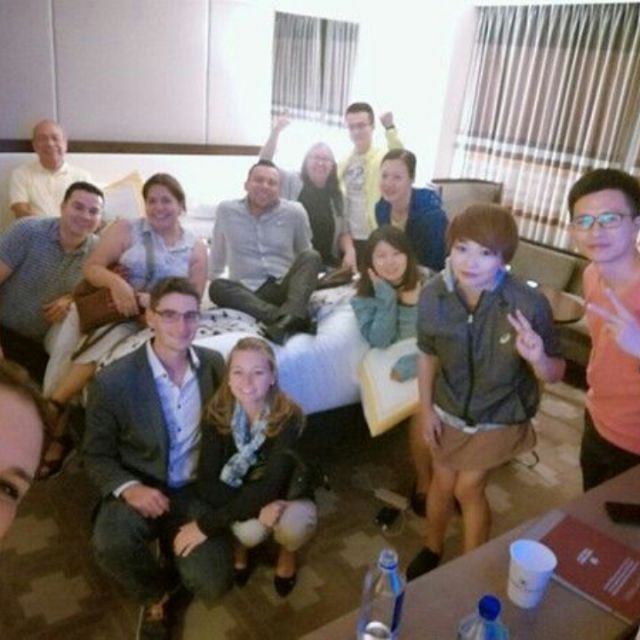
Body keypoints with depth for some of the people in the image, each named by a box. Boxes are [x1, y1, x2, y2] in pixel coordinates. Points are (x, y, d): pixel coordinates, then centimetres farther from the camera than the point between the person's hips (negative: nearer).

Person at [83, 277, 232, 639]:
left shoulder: (215, 364, -6)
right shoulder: (112, 382, -17)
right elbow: (96, 456, -6)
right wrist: (129, 488, -24)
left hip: (197, 490, 2)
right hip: (142, 489, -1)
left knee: (212, 585, -13)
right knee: (111, 544, -33)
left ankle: (175, 546, 24)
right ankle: (157, 592, 4)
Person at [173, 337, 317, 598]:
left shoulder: (288, 417, -30)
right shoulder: (217, 413, -22)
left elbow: (269, 487, -34)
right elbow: (207, 483, -21)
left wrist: (206, 524, -34)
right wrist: (257, 507, -37)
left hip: (284, 492, -1)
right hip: (238, 495, 1)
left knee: (294, 524, -34)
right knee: (250, 531, -32)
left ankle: (287, 552, 4)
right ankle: (240, 545, 7)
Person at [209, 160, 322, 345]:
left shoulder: (294, 212, 4)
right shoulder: (226, 210, 5)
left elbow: (304, 253, 17)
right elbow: (218, 254, 18)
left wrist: (309, 280, 11)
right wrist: (213, 277, 20)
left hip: (283, 289, 0)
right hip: (247, 294, 0)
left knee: (311, 256, -25)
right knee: (217, 287, -31)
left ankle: (289, 315, -51)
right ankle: (289, 317, -43)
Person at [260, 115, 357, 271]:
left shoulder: (336, 195, 13)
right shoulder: (290, 182, 2)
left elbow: (343, 231, 16)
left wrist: (350, 252, -3)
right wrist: (275, 133, -25)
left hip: (327, 266, 4)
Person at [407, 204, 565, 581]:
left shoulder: (529, 304, -29)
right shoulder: (433, 296, -21)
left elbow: (556, 373, -17)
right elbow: (428, 355, -3)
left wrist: (538, 358, -40)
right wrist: (427, 408, 1)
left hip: (500, 416, -3)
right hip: (449, 411, 3)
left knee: (468, 488, 3)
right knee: (442, 483, 18)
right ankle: (432, 549, 47)